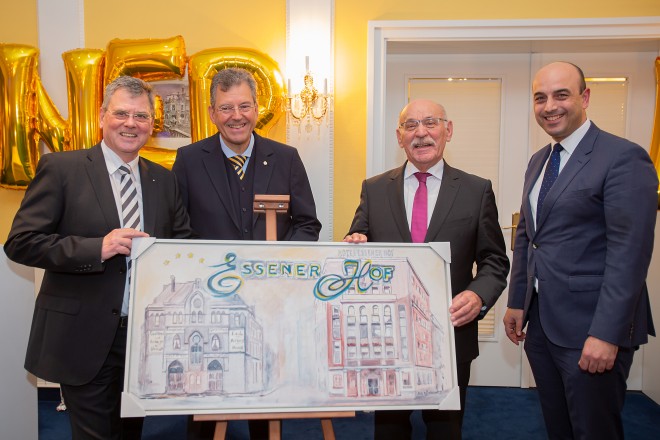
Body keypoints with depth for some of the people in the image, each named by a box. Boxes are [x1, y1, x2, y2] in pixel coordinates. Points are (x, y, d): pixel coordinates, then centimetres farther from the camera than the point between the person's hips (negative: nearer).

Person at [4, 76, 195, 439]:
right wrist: (97, 248, -22)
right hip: (84, 338, -4)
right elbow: (20, 242, -10)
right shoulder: (60, 168, -5)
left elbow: (184, 242, 13)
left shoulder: (163, 179, 8)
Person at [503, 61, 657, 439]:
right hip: (541, 323, 7)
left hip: (590, 328, -7)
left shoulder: (624, 158, -12)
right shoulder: (538, 161, 12)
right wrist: (517, 302, 13)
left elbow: (630, 253, -18)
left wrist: (607, 335, -20)